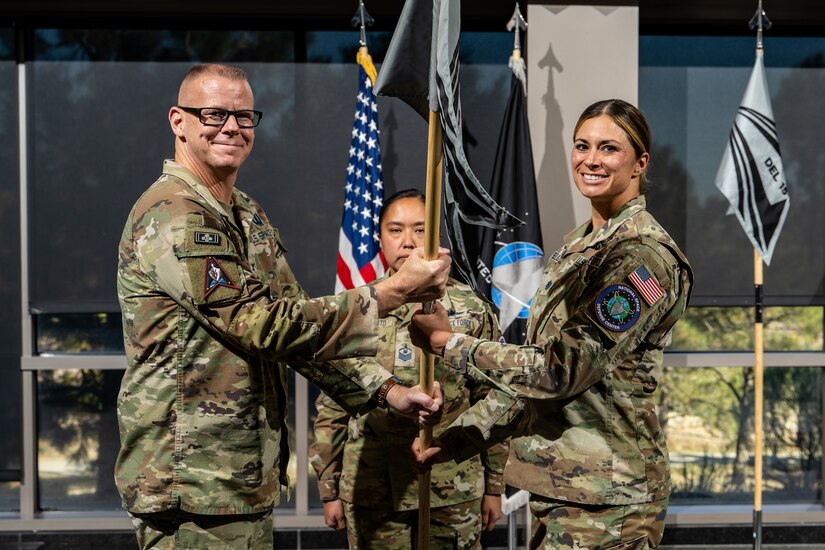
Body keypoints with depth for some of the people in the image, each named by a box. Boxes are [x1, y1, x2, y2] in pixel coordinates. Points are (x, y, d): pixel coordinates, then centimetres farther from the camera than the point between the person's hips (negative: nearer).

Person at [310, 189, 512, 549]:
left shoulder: (471, 310, 3)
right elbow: (331, 408, 6)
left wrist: (494, 486, 4)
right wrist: (329, 489, 4)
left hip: (453, 491, 0)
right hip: (371, 490, 1)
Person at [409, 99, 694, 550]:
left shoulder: (643, 256, -15)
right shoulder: (576, 247, 13)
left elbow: (562, 370, -20)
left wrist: (448, 343, -12)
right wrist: (460, 436, 8)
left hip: (601, 495, -8)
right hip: (557, 479, 8)